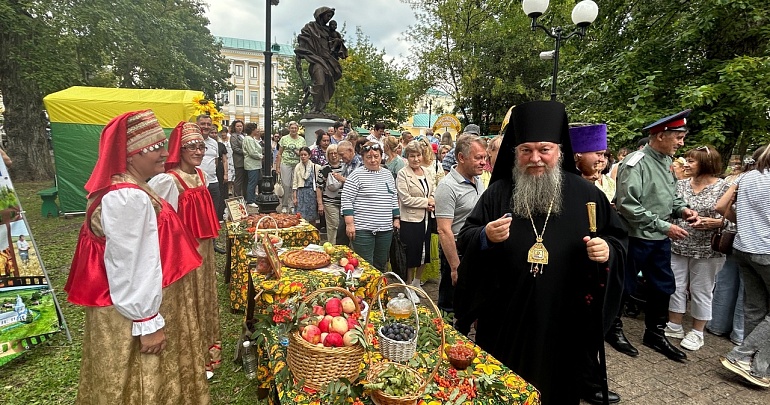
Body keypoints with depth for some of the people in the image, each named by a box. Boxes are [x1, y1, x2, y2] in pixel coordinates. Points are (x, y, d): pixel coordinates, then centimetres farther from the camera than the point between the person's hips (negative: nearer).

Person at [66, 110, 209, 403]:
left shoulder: (132, 191, 8)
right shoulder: (128, 198, -25)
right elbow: (131, 268, -26)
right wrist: (148, 323, -21)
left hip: (149, 304, 10)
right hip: (135, 315, -10)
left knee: (156, 379, 24)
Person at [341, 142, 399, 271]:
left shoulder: (387, 174, 12)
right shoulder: (356, 175, -6)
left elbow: (394, 198, 19)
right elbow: (347, 200, -9)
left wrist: (396, 219, 14)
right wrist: (349, 223, -15)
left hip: (385, 228, 6)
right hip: (363, 229, -5)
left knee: (380, 265, 14)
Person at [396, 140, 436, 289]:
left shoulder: (429, 173, 9)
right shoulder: (403, 174, -9)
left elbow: (434, 193, 13)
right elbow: (405, 199, -16)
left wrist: (433, 203, -9)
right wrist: (427, 202, -11)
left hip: (427, 218, 6)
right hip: (411, 220, -6)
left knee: (425, 253, 15)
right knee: (411, 254, 4)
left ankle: (417, 283, 33)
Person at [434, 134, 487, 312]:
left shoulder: (478, 180, 6)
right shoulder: (448, 187, -20)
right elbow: (444, 231, -24)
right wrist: (455, 267, -24)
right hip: (458, 253, -8)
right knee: (451, 308, 6)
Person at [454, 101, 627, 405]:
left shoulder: (585, 194, 0)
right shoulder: (498, 193, -1)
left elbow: (618, 238, 7)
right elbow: (465, 239, -1)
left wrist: (608, 250, -15)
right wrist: (485, 236, -22)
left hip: (564, 322, 1)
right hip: (505, 320, 0)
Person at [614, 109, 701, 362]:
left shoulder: (666, 162, 8)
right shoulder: (636, 163, -19)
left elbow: (670, 195, 20)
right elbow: (628, 206, -24)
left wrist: (682, 209, -1)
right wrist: (664, 226, -20)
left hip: (660, 240, 9)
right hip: (635, 238, -8)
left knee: (663, 287, 17)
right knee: (623, 287, 7)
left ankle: (655, 334, 34)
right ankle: (614, 329, 27)